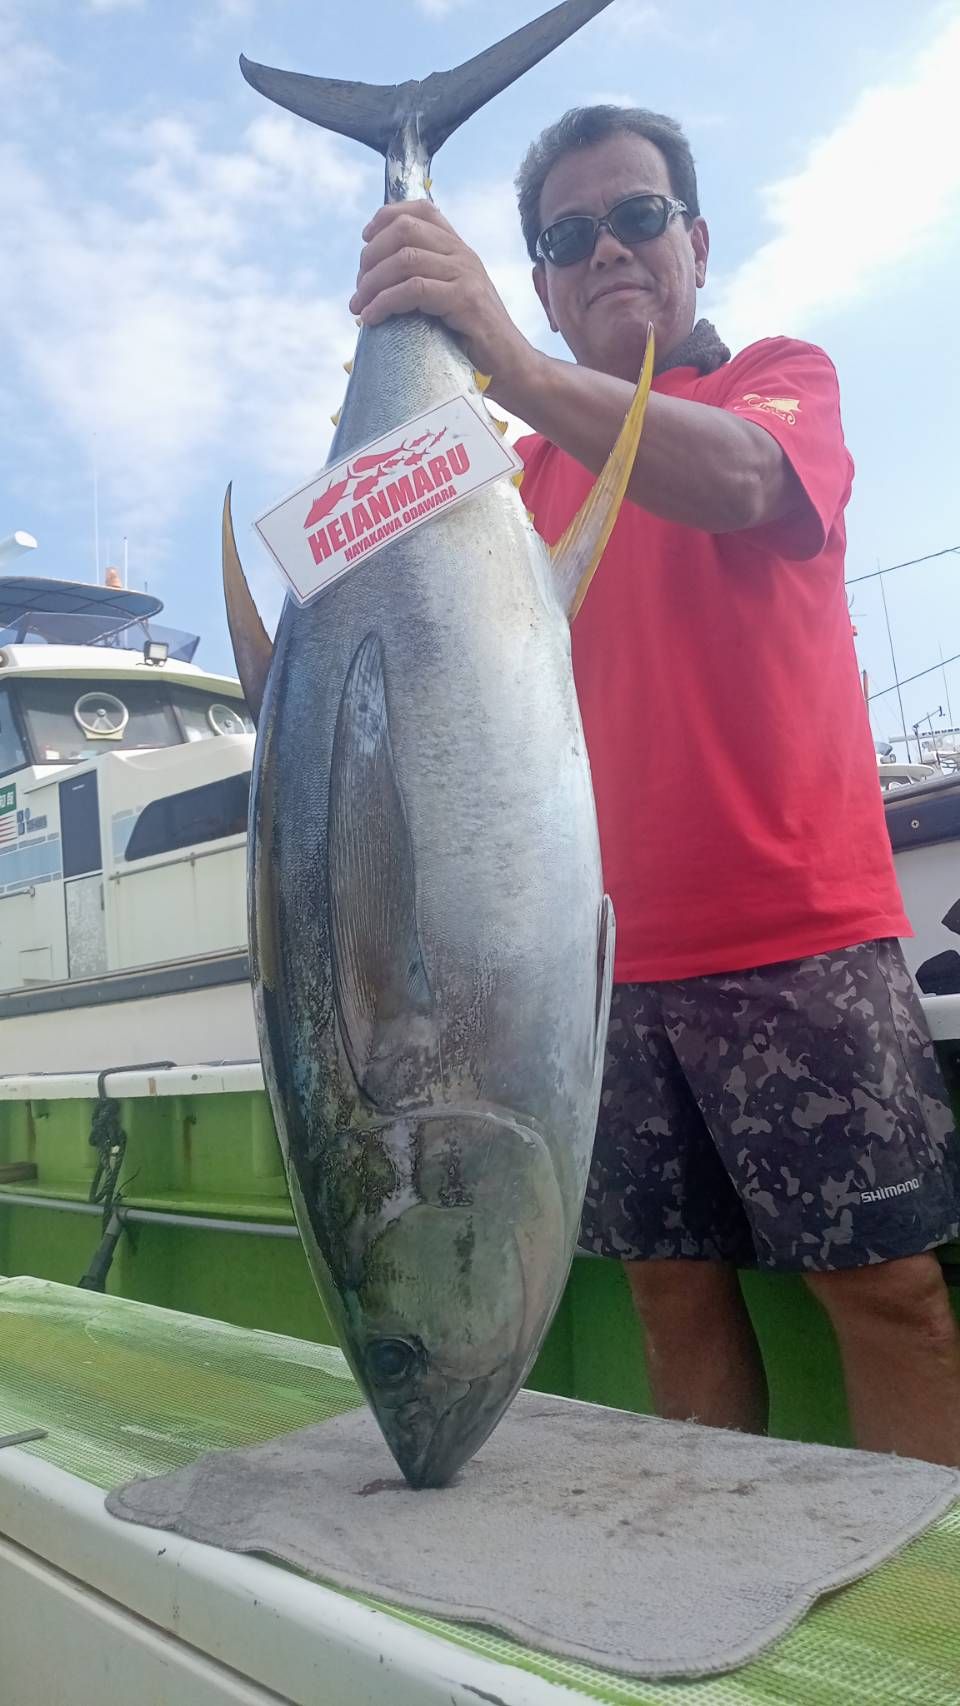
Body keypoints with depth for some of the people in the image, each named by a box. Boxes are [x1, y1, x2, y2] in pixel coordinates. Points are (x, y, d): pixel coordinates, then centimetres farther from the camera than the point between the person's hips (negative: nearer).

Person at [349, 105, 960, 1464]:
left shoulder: (782, 379, 7)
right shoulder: (533, 471, 18)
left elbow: (740, 480, -19)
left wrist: (511, 368, -33)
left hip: (796, 934, -3)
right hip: (614, 955, 4)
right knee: (676, 1289, 7)